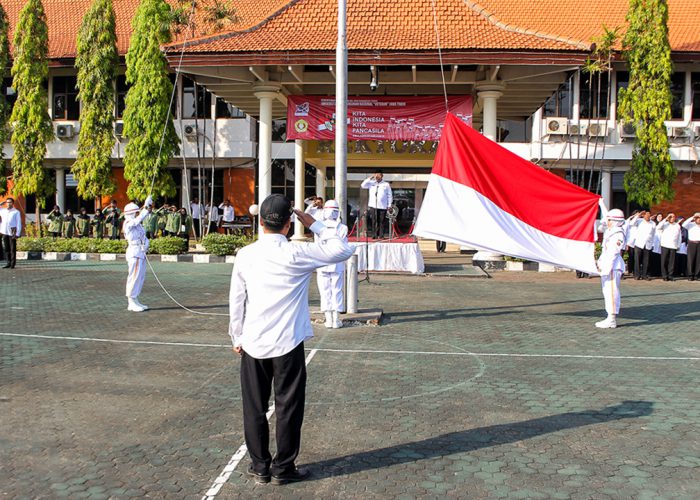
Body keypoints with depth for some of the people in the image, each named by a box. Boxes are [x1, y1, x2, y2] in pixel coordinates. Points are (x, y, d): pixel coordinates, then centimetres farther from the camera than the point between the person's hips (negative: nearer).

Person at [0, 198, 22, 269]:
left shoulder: (16, 212, 2)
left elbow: (19, 223, -1)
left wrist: (17, 234, -9)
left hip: (12, 233, -4)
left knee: (13, 249, -2)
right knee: (6, 249, 5)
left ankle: (12, 264, 2)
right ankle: (8, 263, 9)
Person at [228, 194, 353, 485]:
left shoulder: (245, 255, -3)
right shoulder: (297, 255, -12)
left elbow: (236, 301, 3)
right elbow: (343, 250, -3)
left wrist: (237, 337, 15)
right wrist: (315, 225, 3)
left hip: (253, 344, 3)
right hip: (287, 344, -3)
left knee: (254, 408, 14)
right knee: (288, 409, 10)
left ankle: (260, 466, 25)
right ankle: (283, 469, 20)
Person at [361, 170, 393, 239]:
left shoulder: (386, 184, 9)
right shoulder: (371, 183, 12)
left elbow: (389, 195, 9)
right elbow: (363, 185, 0)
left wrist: (389, 205, 1)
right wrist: (370, 178, -3)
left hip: (382, 206, -1)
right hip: (373, 206, 1)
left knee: (381, 222, -1)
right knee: (374, 221, -2)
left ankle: (381, 235, 4)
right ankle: (374, 235, 2)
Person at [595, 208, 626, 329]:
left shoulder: (618, 234, -12)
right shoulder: (609, 232, 19)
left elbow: (613, 252, -18)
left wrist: (607, 267, -21)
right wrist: (599, 262, 19)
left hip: (613, 267, -10)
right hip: (606, 267, 10)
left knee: (611, 292, -9)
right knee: (607, 292, 13)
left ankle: (612, 319, -7)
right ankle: (610, 318, 19)